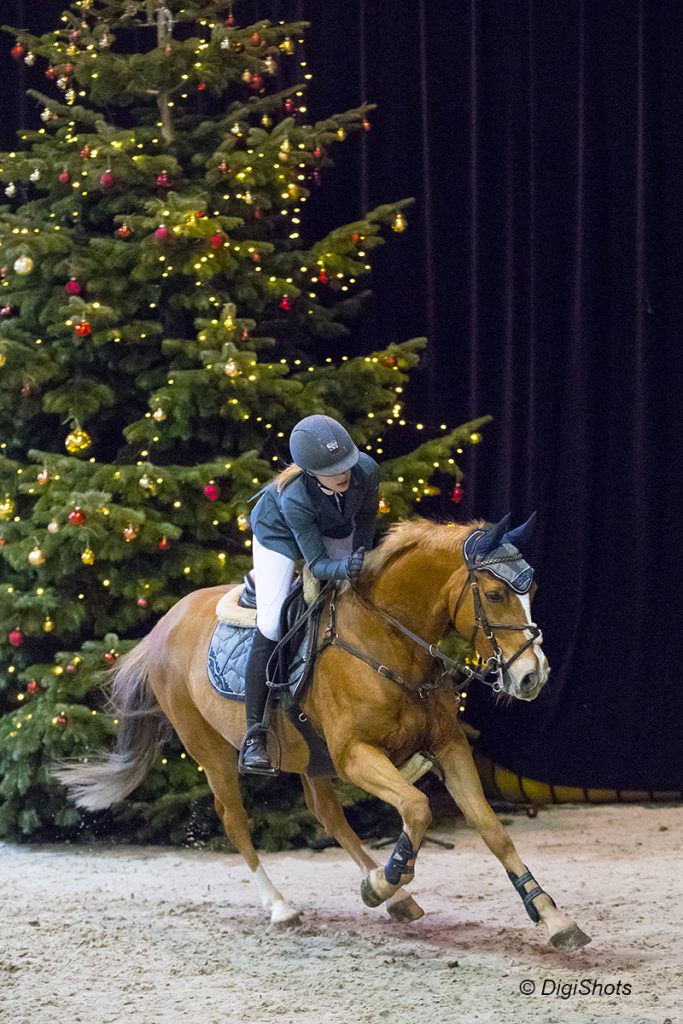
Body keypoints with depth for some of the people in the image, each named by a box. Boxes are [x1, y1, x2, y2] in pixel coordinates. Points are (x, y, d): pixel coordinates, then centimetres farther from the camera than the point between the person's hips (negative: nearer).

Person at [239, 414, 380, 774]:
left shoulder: (366, 470, -33)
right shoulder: (295, 498, -43)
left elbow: (367, 515, -9)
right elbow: (317, 564, -35)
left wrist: (361, 557, -18)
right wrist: (345, 568, -54)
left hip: (336, 529, 5)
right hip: (279, 532, -5)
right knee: (271, 626, -16)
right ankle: (254, 737, -10)